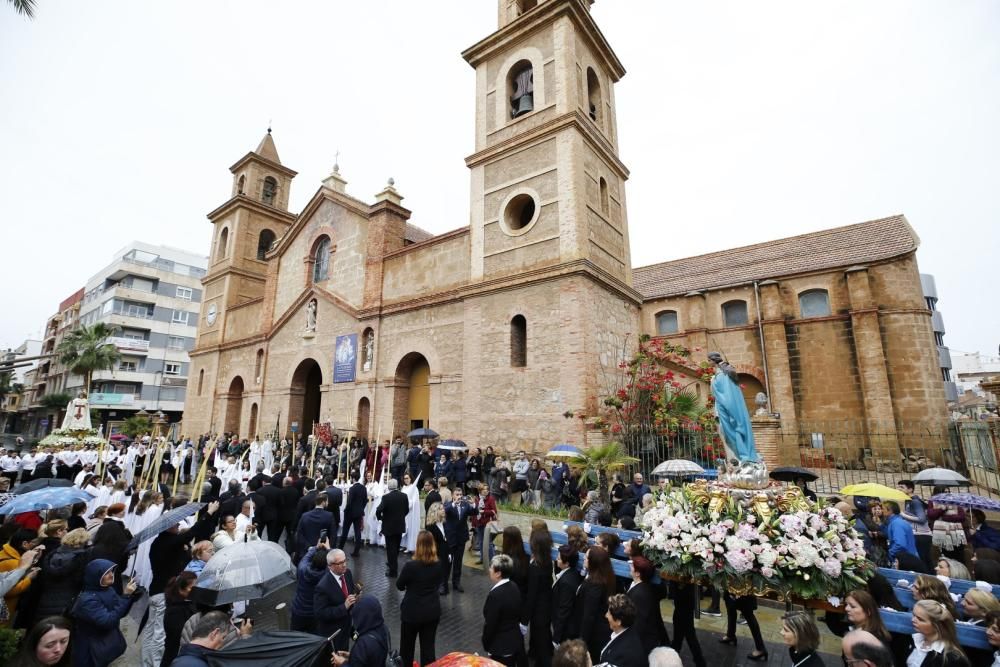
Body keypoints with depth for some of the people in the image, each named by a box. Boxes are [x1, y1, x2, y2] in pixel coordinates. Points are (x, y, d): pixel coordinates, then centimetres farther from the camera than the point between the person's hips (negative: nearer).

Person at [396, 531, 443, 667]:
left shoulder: (411, 566, -24)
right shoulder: (438, 565, -11)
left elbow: (399, 585, -6)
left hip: (412, 612, -3)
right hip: (432, 611, 3)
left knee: (407, 645, 21)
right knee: (428, 646, 14)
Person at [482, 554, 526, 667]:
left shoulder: (495, 595, -28)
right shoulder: (514, 588, -4)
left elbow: (490, 624, -19)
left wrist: (486, 644, -4)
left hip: (501, 646, -7)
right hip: (516, 641, 7)